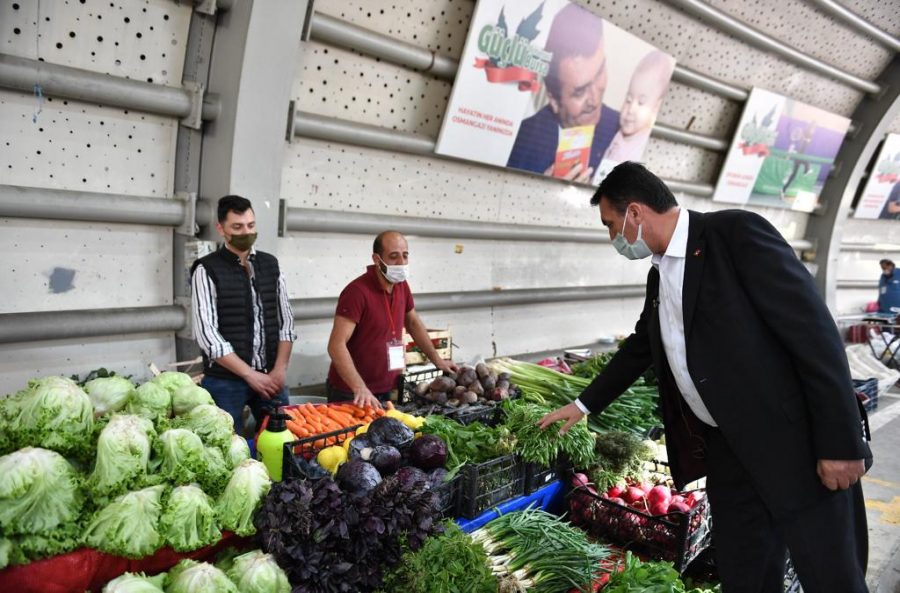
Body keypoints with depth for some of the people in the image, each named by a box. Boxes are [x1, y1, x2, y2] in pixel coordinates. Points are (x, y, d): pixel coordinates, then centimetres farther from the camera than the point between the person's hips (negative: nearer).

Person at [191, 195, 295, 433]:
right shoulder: (207, 270, -7)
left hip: (271, 377, 4)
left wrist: (280, 369, -5)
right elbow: (206, 332, -13)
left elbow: (285, 319, 7)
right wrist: (250, 374, -14)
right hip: (225, 380, -4)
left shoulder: (271, 264, 7)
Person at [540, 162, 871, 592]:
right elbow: (639, 347, 25)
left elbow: (814, 330, -17)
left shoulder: (737, 232, -13)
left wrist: (840, 443, -18)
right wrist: (585, 404, 28)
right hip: (727, 453, 7)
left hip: (797, 446, -7)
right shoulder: (659, 276, 11)